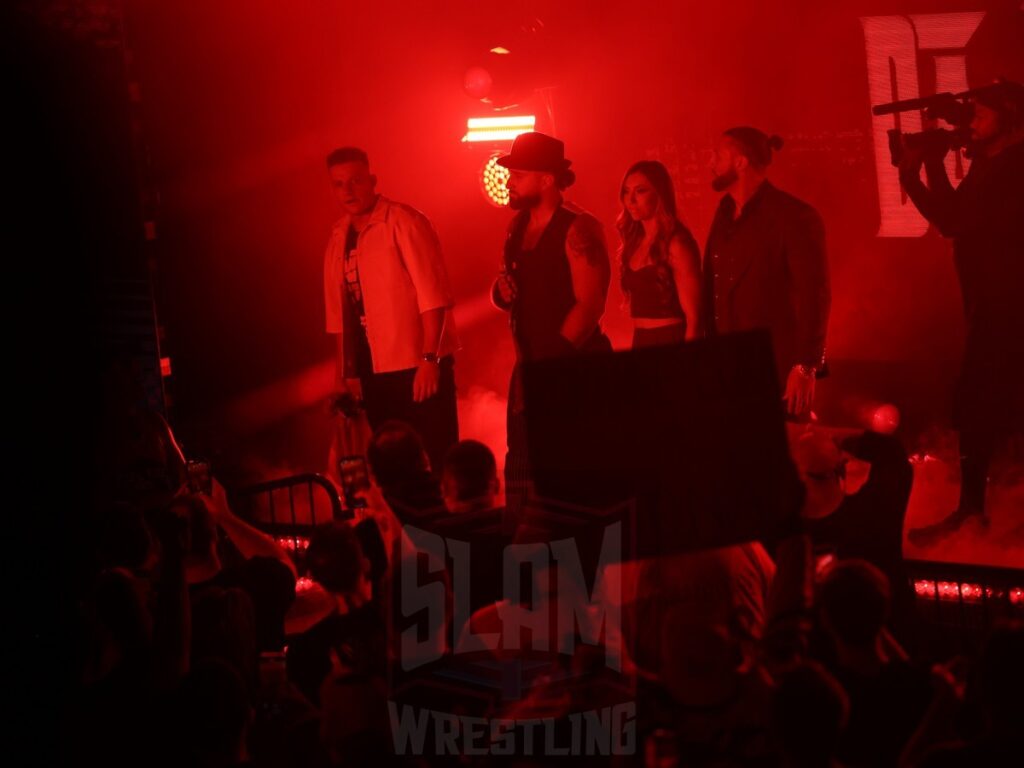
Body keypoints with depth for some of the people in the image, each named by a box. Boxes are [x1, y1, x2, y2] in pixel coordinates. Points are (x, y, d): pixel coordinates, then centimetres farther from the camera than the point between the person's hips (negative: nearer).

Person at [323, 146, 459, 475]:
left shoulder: (403, 222, -7)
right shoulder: (339, 237, 11)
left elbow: (433, 296, -12)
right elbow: (340, 316, 15)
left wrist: (429, 359, -18)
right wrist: (345, 374, 13)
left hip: (418, 367, -6)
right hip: (374, 373, 6)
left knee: (435, 460, -5)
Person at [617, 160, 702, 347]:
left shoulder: (676, 244, -13)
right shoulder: (635, 241, 8)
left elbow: (693, 317, -16)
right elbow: (637, 309, 9)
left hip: (671, 343, -7)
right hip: (641, 342, 7)